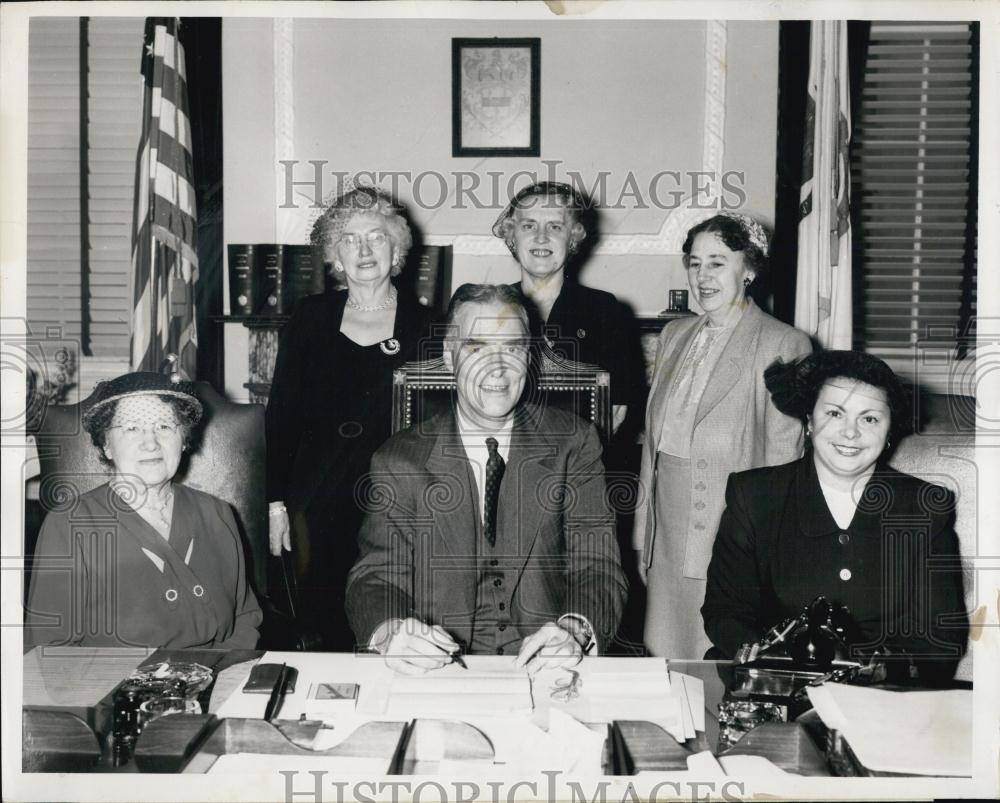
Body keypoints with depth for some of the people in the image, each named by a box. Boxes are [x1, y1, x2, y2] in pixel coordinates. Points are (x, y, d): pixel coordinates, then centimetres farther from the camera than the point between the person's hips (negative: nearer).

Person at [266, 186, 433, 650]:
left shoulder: (423, 325, 3)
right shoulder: (311, 318, 6)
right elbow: (281, 411, 6)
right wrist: (276, 502, 2)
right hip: (318, 503, 1)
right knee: (324, 628, 4)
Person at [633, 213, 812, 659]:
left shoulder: (783, 345, -7)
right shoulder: (674, 335, 12)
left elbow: (783, 459, -9)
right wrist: (642, 536, 14)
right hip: (667, 534, 6)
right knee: (666, 651, 10)